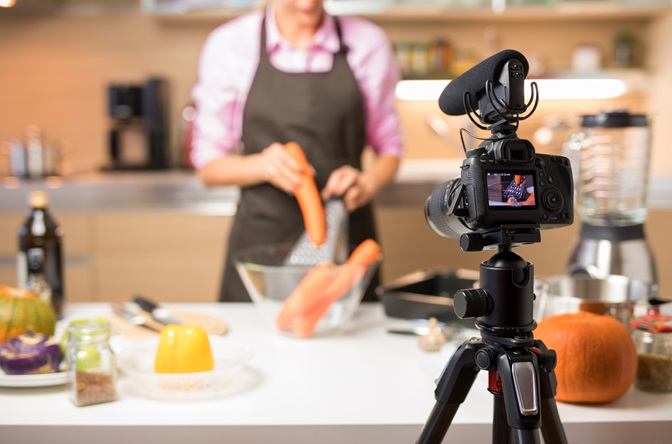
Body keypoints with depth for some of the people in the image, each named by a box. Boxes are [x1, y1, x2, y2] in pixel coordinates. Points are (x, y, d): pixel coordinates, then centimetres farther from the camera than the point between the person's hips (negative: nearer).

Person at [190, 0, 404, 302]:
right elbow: (208, 165, 0)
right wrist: (263, 165, -19)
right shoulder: (228, 45, -3)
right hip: (260, 242, 0)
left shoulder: (367, 43, -2)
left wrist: (366, 184, -14)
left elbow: (389, 147, 7)